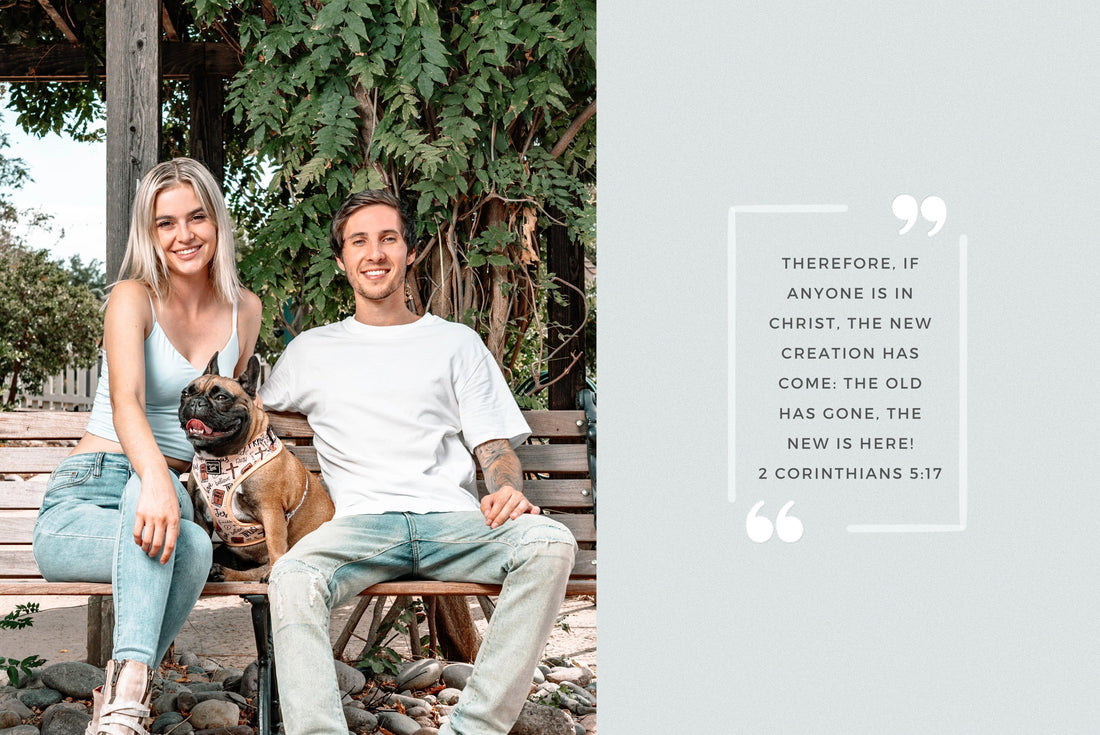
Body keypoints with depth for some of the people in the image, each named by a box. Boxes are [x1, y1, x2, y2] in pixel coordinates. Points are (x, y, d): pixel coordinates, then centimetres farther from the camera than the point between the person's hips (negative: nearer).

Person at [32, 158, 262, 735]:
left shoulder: (244, 310, 10)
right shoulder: (133, 299, -6)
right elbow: (125, 401, -25)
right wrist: (155, 478, -45)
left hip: (169, 493, 4)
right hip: (83, 501, -4)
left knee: (192, 547, -36)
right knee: (192, 545, -38)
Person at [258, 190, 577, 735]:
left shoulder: (456, 343, 22)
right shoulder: (312, 350, 24)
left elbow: (494, 442, 15)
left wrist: (508, 488, -9)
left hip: (452, 518, 0)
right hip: (361, 521, 0)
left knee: (550, 544, -32)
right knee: (292, 578, -34)